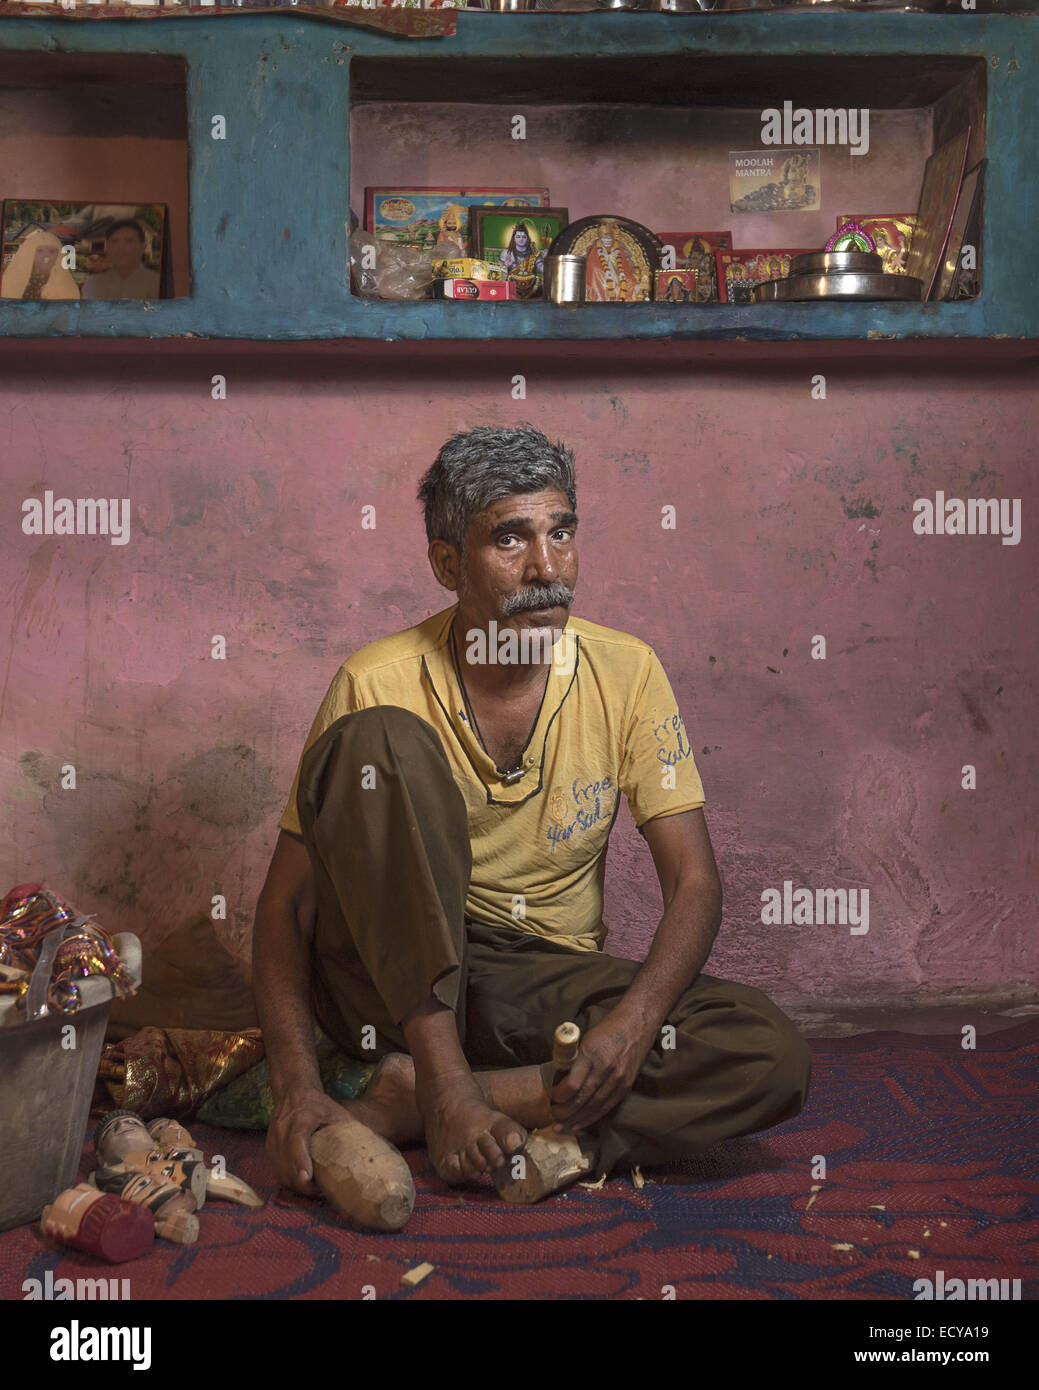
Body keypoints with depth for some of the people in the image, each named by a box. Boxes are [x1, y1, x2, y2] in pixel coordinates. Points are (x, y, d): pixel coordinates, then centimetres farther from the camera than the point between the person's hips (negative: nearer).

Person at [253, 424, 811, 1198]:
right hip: (397, 982, -2)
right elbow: (287, 900, -9)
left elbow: (693, 881, -5)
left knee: (772, 1059, -24)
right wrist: (297, 1088, -23)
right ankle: (441, 1076, -28)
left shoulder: (625, 675, -4)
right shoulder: (380, 685, -10)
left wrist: (635, 1020, -25)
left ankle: (407, 1104, -24)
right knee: (379, 743, -26)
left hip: (550, 983, 3)